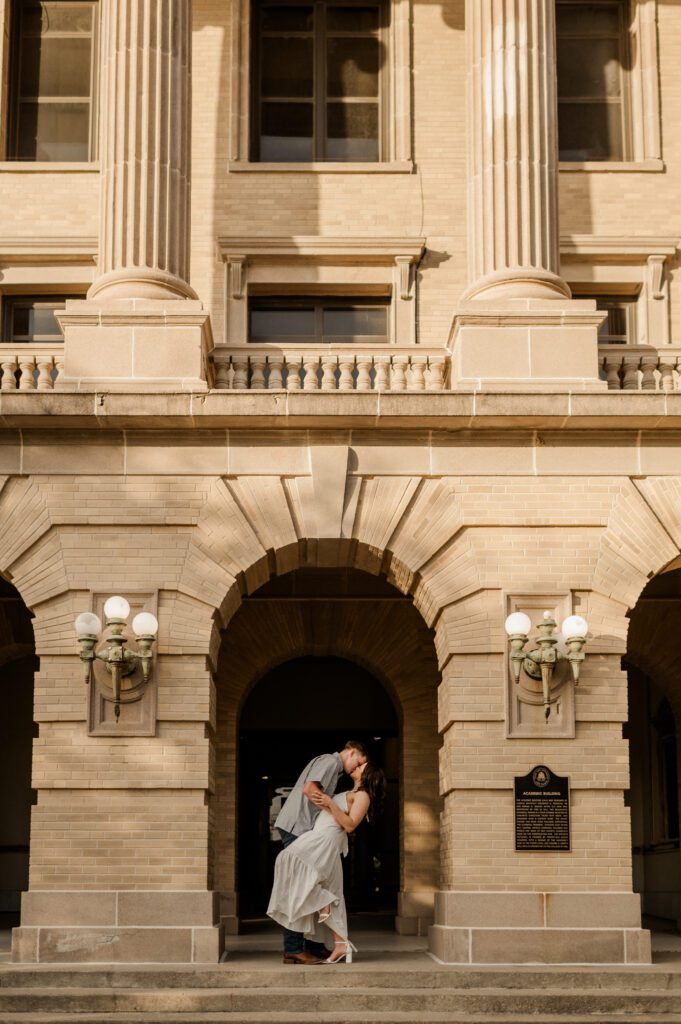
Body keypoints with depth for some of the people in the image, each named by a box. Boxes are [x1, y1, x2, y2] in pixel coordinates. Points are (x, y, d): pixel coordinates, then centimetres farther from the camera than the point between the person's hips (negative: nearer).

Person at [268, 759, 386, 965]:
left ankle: (322, 903, -20)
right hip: (320, 840, 9)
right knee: (332, 895, 4)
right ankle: (341, 946, 1)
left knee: (291, 858, -26)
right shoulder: (350, 794, 27)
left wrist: (330, 804, -21)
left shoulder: (363, 796, -2)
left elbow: (350, 825, -13)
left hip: (326, 840, -9)